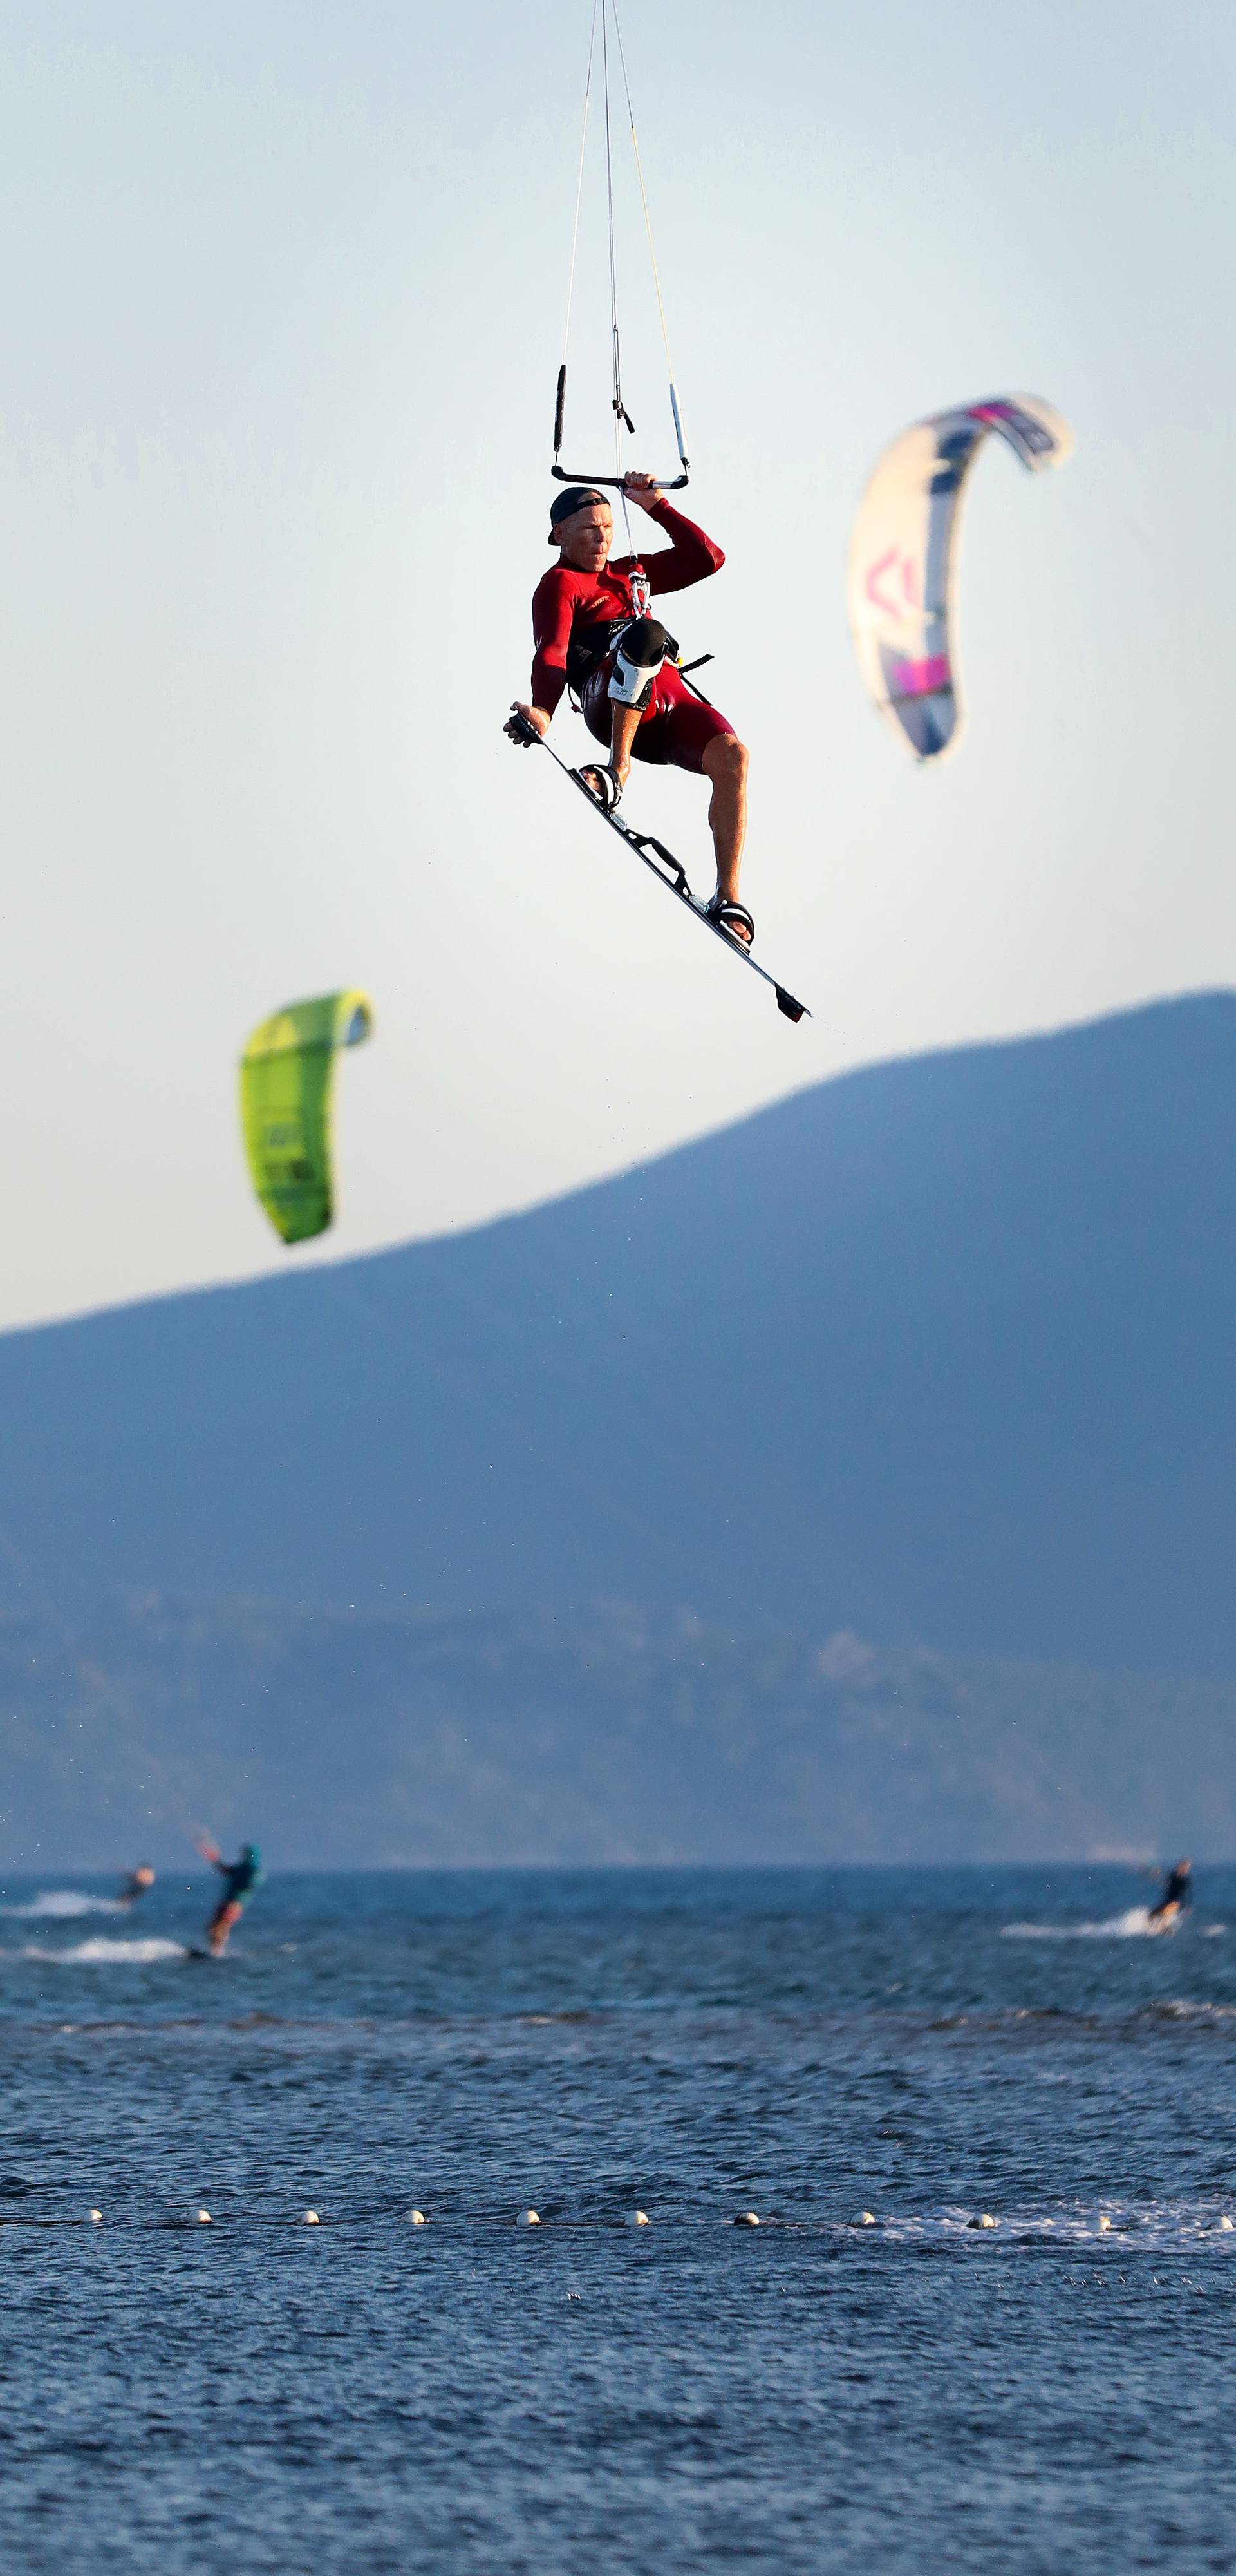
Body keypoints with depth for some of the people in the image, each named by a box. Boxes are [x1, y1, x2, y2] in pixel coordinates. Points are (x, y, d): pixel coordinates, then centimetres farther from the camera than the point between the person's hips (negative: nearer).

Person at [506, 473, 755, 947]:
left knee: (731, 754, -26)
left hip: (667, 701, 6)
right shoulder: (558, 585, 11)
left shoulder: (631, 574, 32)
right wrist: (542, 712, -25)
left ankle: (728, 899, -28)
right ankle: (616, 767, -35)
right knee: (645, 633, -38)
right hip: (607, 704, -5)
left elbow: (708, 559, 31)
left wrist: (657, 507, 26)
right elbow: (552, 656, -7)